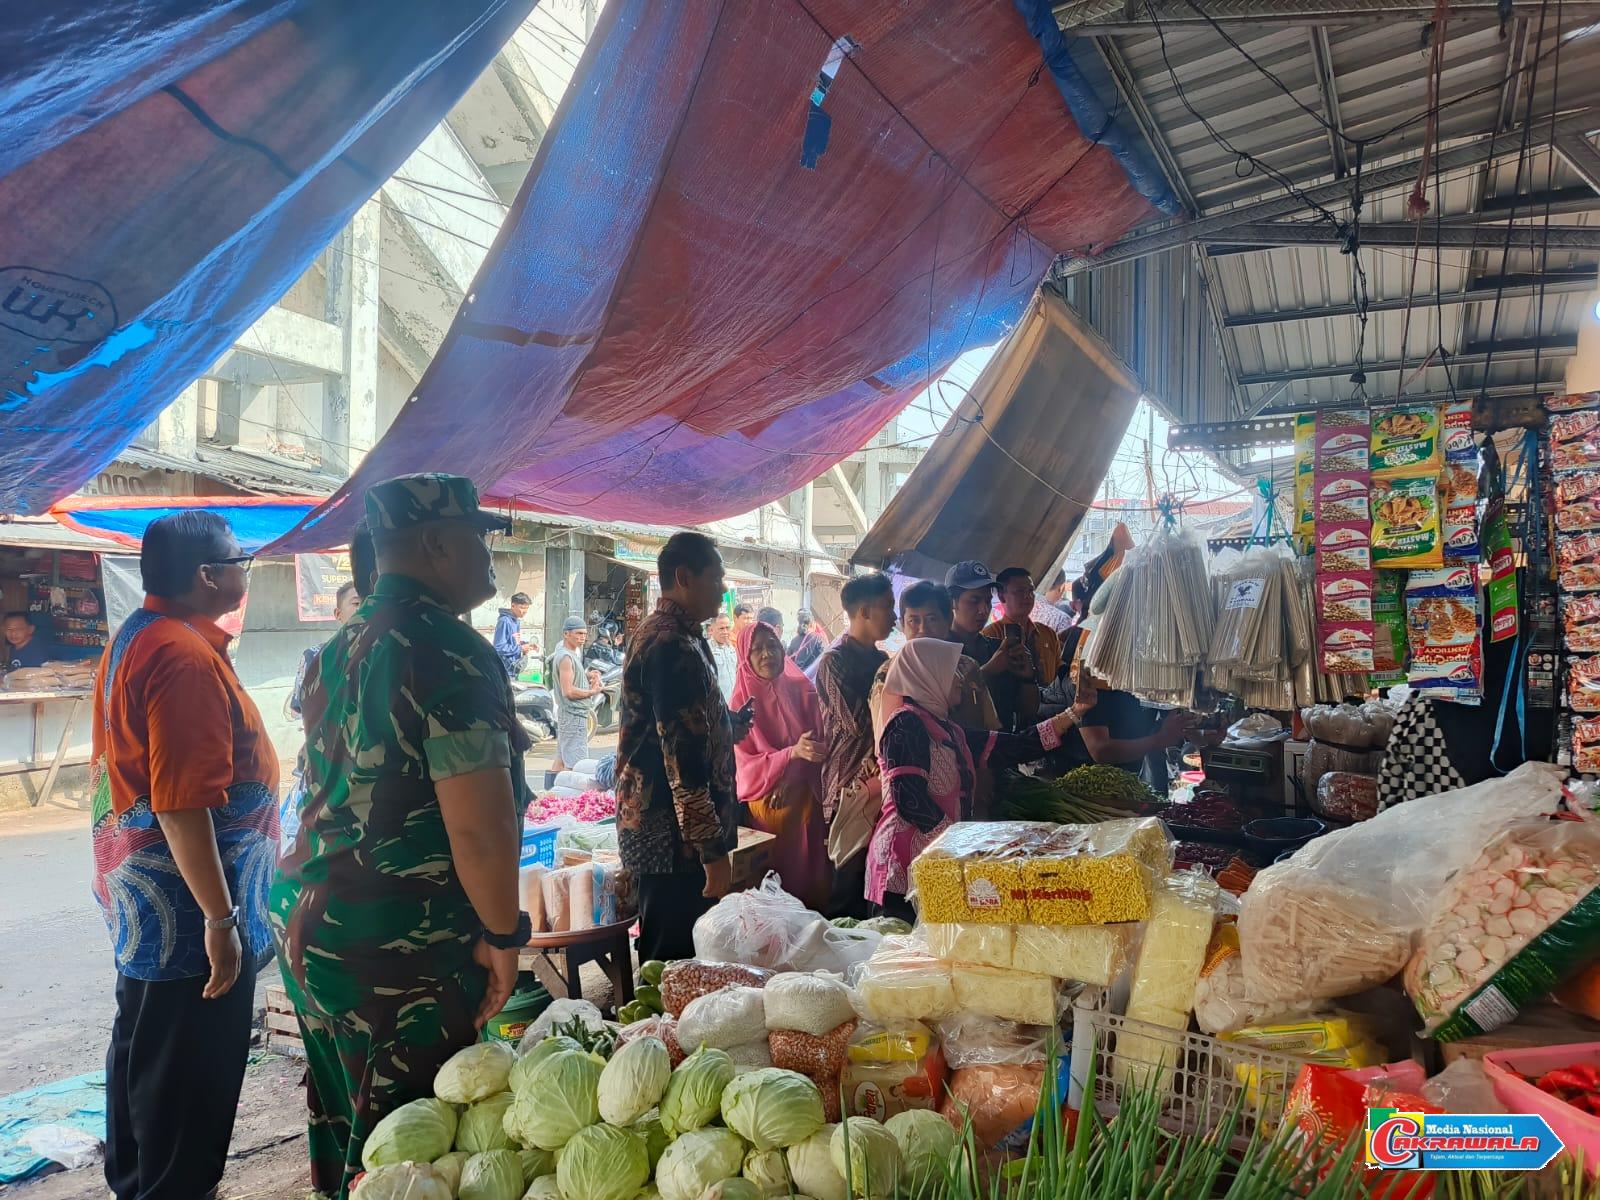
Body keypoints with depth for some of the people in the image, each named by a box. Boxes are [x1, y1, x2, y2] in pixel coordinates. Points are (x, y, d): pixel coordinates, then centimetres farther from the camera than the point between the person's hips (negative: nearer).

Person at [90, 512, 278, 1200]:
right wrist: (220, 920, -24)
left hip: (139, 891, 11)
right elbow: (183, 806, -29)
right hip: (187, 901, -11)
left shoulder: (134, 636, 8)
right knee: (190, 1072, 4)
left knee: (142, 1041, 24)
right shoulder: (186, 657, -24)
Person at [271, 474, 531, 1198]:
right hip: (401, 950, -9)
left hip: (307, 917, 9)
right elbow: (479, 822, -25)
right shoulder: (448, 649, -18)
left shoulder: (343, 646, 10)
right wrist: (504, 935, -12)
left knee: (341, 1125, 22)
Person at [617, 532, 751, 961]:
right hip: (674, 837, -11)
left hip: (654, 828, 11)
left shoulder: (659, 633, 14)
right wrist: (711, 849, -21)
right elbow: (683, 756, -23)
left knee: (667, 957, 19)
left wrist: (732, 724, 12)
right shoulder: (673, 646, -20)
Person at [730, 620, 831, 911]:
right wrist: (793, 753, -24)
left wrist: (793, 776, -17)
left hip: (806, 800, 2)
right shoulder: (742, 702, -5)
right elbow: (744, 765, -9)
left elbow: (823, 742, 0)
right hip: (767, 805, -2)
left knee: (811, 875, 4)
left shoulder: (802, 691, 2)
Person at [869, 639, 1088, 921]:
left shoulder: (949, 731, 16)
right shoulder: (906, 723, -9)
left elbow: (1015, 747, 13)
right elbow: (909, 801, -18)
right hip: (906, 871, -8)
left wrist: (1076, 712, 13)